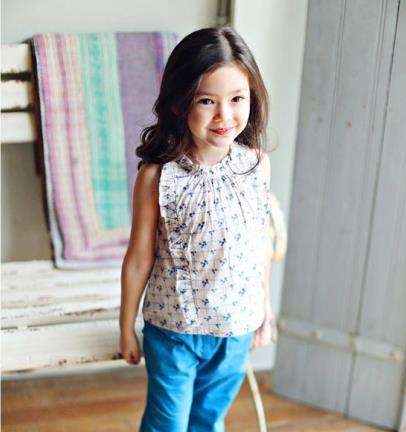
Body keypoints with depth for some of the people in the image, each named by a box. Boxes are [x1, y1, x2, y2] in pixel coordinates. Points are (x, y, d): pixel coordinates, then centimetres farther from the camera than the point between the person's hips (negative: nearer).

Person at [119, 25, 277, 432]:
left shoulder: (257, 163, -10)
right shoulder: (157, 176, -20)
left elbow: (261, 242, 3)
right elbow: (139, 259, -9)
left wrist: (265, 306, 11)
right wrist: (126, 327, 0)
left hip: (238, 326, 3)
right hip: (173, 328, -3)